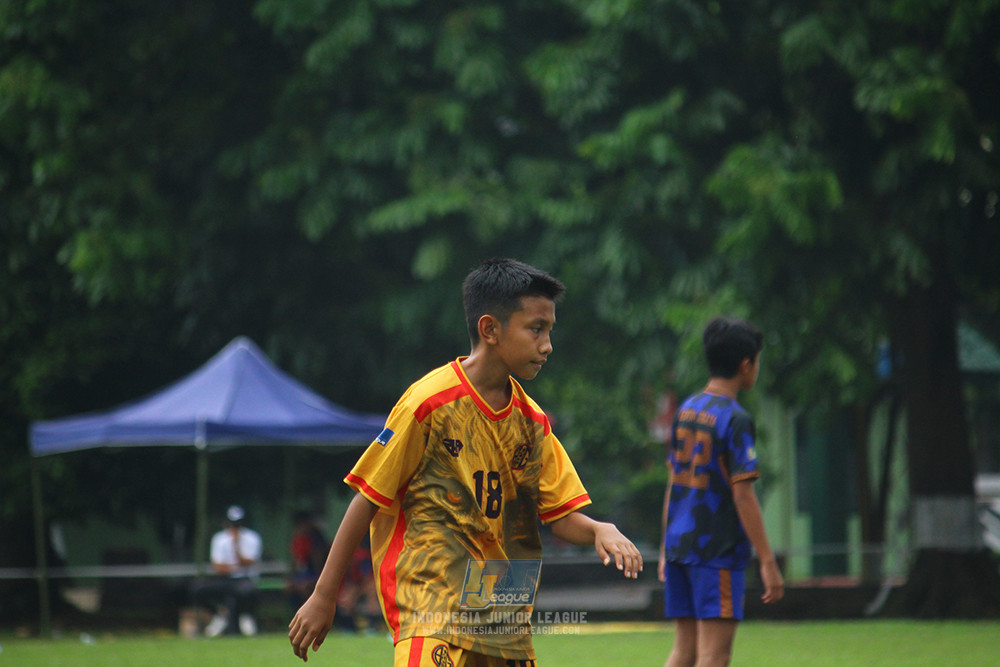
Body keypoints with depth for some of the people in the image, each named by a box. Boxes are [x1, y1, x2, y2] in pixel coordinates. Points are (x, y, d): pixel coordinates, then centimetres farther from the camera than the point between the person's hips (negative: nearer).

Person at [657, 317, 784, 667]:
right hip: (718, 551, -8)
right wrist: (768, 562, -14)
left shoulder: (685, 410, 11)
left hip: (680, 546, 8)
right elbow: (742, 495, -16)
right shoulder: (735, 419, -12)